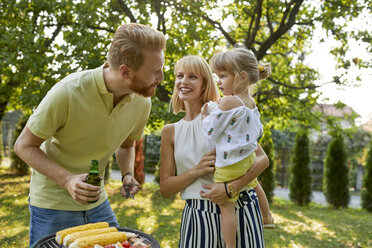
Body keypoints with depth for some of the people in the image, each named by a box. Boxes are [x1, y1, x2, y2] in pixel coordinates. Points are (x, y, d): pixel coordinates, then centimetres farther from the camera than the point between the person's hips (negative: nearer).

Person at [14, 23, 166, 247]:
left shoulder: (142, 103, -9)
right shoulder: (68, 92, -26)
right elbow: (24, 146, -15)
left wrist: (128, 174, -9)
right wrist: (67, 179, -29)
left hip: (97, 202, 5)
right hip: (53, 202, -4)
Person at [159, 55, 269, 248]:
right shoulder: (170, 132, 7)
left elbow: (262, 159, -7)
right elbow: (165, 189, 5)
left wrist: (231, 187, -22)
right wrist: (197, 170, -12)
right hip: (197, 216, 2)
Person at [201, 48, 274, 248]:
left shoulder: (227, 102, -25)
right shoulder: (251, 103, 0)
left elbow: (209, 132, -19)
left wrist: (204, 116, -1)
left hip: (229, 166, -9)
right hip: (248, 158, 9)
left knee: (226, 207, 0)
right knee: (253, 185, 35)